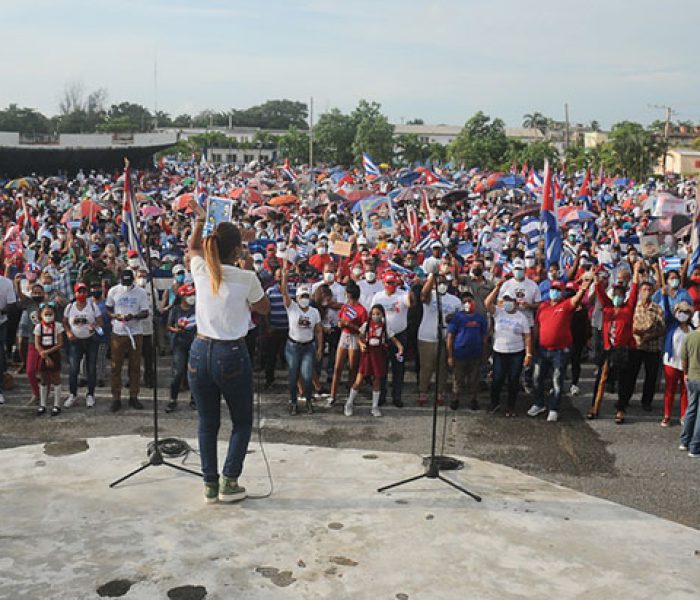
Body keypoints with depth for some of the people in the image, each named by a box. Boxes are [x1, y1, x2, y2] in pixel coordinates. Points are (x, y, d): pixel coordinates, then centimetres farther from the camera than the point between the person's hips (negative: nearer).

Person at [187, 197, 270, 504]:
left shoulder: (201, 271, -2)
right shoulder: (246, 278, -12)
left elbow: (193, 247, 23)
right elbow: (264, 308, 7)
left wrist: (200, 220, 23)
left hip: (200, 352, 4)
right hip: (231, 355, -3)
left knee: (207, 423, 15)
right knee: (242, 422, 15)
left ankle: (210, 484, 20)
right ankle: (229, 482, 9)